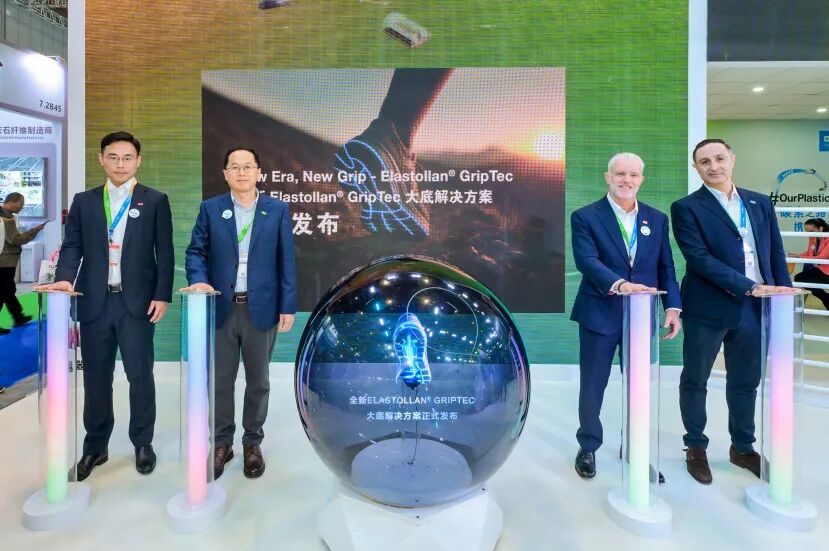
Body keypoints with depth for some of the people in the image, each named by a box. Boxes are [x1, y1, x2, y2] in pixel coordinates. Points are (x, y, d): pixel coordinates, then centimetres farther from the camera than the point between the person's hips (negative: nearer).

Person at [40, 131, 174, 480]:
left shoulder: (155, 201, 3)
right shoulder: (83, 201, 11)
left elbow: (164, 252, -1)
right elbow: (72, 246, 6)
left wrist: (162, 295, -9)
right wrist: (65, 278, -14)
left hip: (138, 302, -3)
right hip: (95, 302, 3)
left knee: (140, 375, 4)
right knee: (96, 378, 11)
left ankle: (143, 444, 20)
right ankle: (95, 447, 26)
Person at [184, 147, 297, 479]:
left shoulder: (278, 210, 3)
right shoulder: (210, 209, 7)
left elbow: (286, 261, -1)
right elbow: (195, 251, 5)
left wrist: (288, 306, -6)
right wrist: (198, 279, -16)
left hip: (262, 308, -1)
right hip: (221, 307, 1)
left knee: (257, 380, 11)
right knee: (220, 380, 10)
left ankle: (253, 443, 28)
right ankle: (221, 443, 29)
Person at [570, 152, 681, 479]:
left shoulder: (657, 219, 10)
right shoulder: (585, 217, -4)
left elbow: (666, 267, 10)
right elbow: (587, 261, -17)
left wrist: (672, 307, -1)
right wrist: (619, 284, -33)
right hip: (600, 314, -3)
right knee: (593, 385, 9)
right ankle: (588, 447, 28)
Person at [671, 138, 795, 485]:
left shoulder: (760, 203, 11)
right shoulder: (686, 208, -6)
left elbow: (776, 253, 12)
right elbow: (700, 259, -16)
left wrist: (783, 292, 1)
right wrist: (751, 287, -20)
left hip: (754, 308, 5)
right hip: (708, 309, -4)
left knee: (745, 381, 17)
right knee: (695, 381, 8)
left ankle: (743, 447, 35)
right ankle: (696, 447, 26)